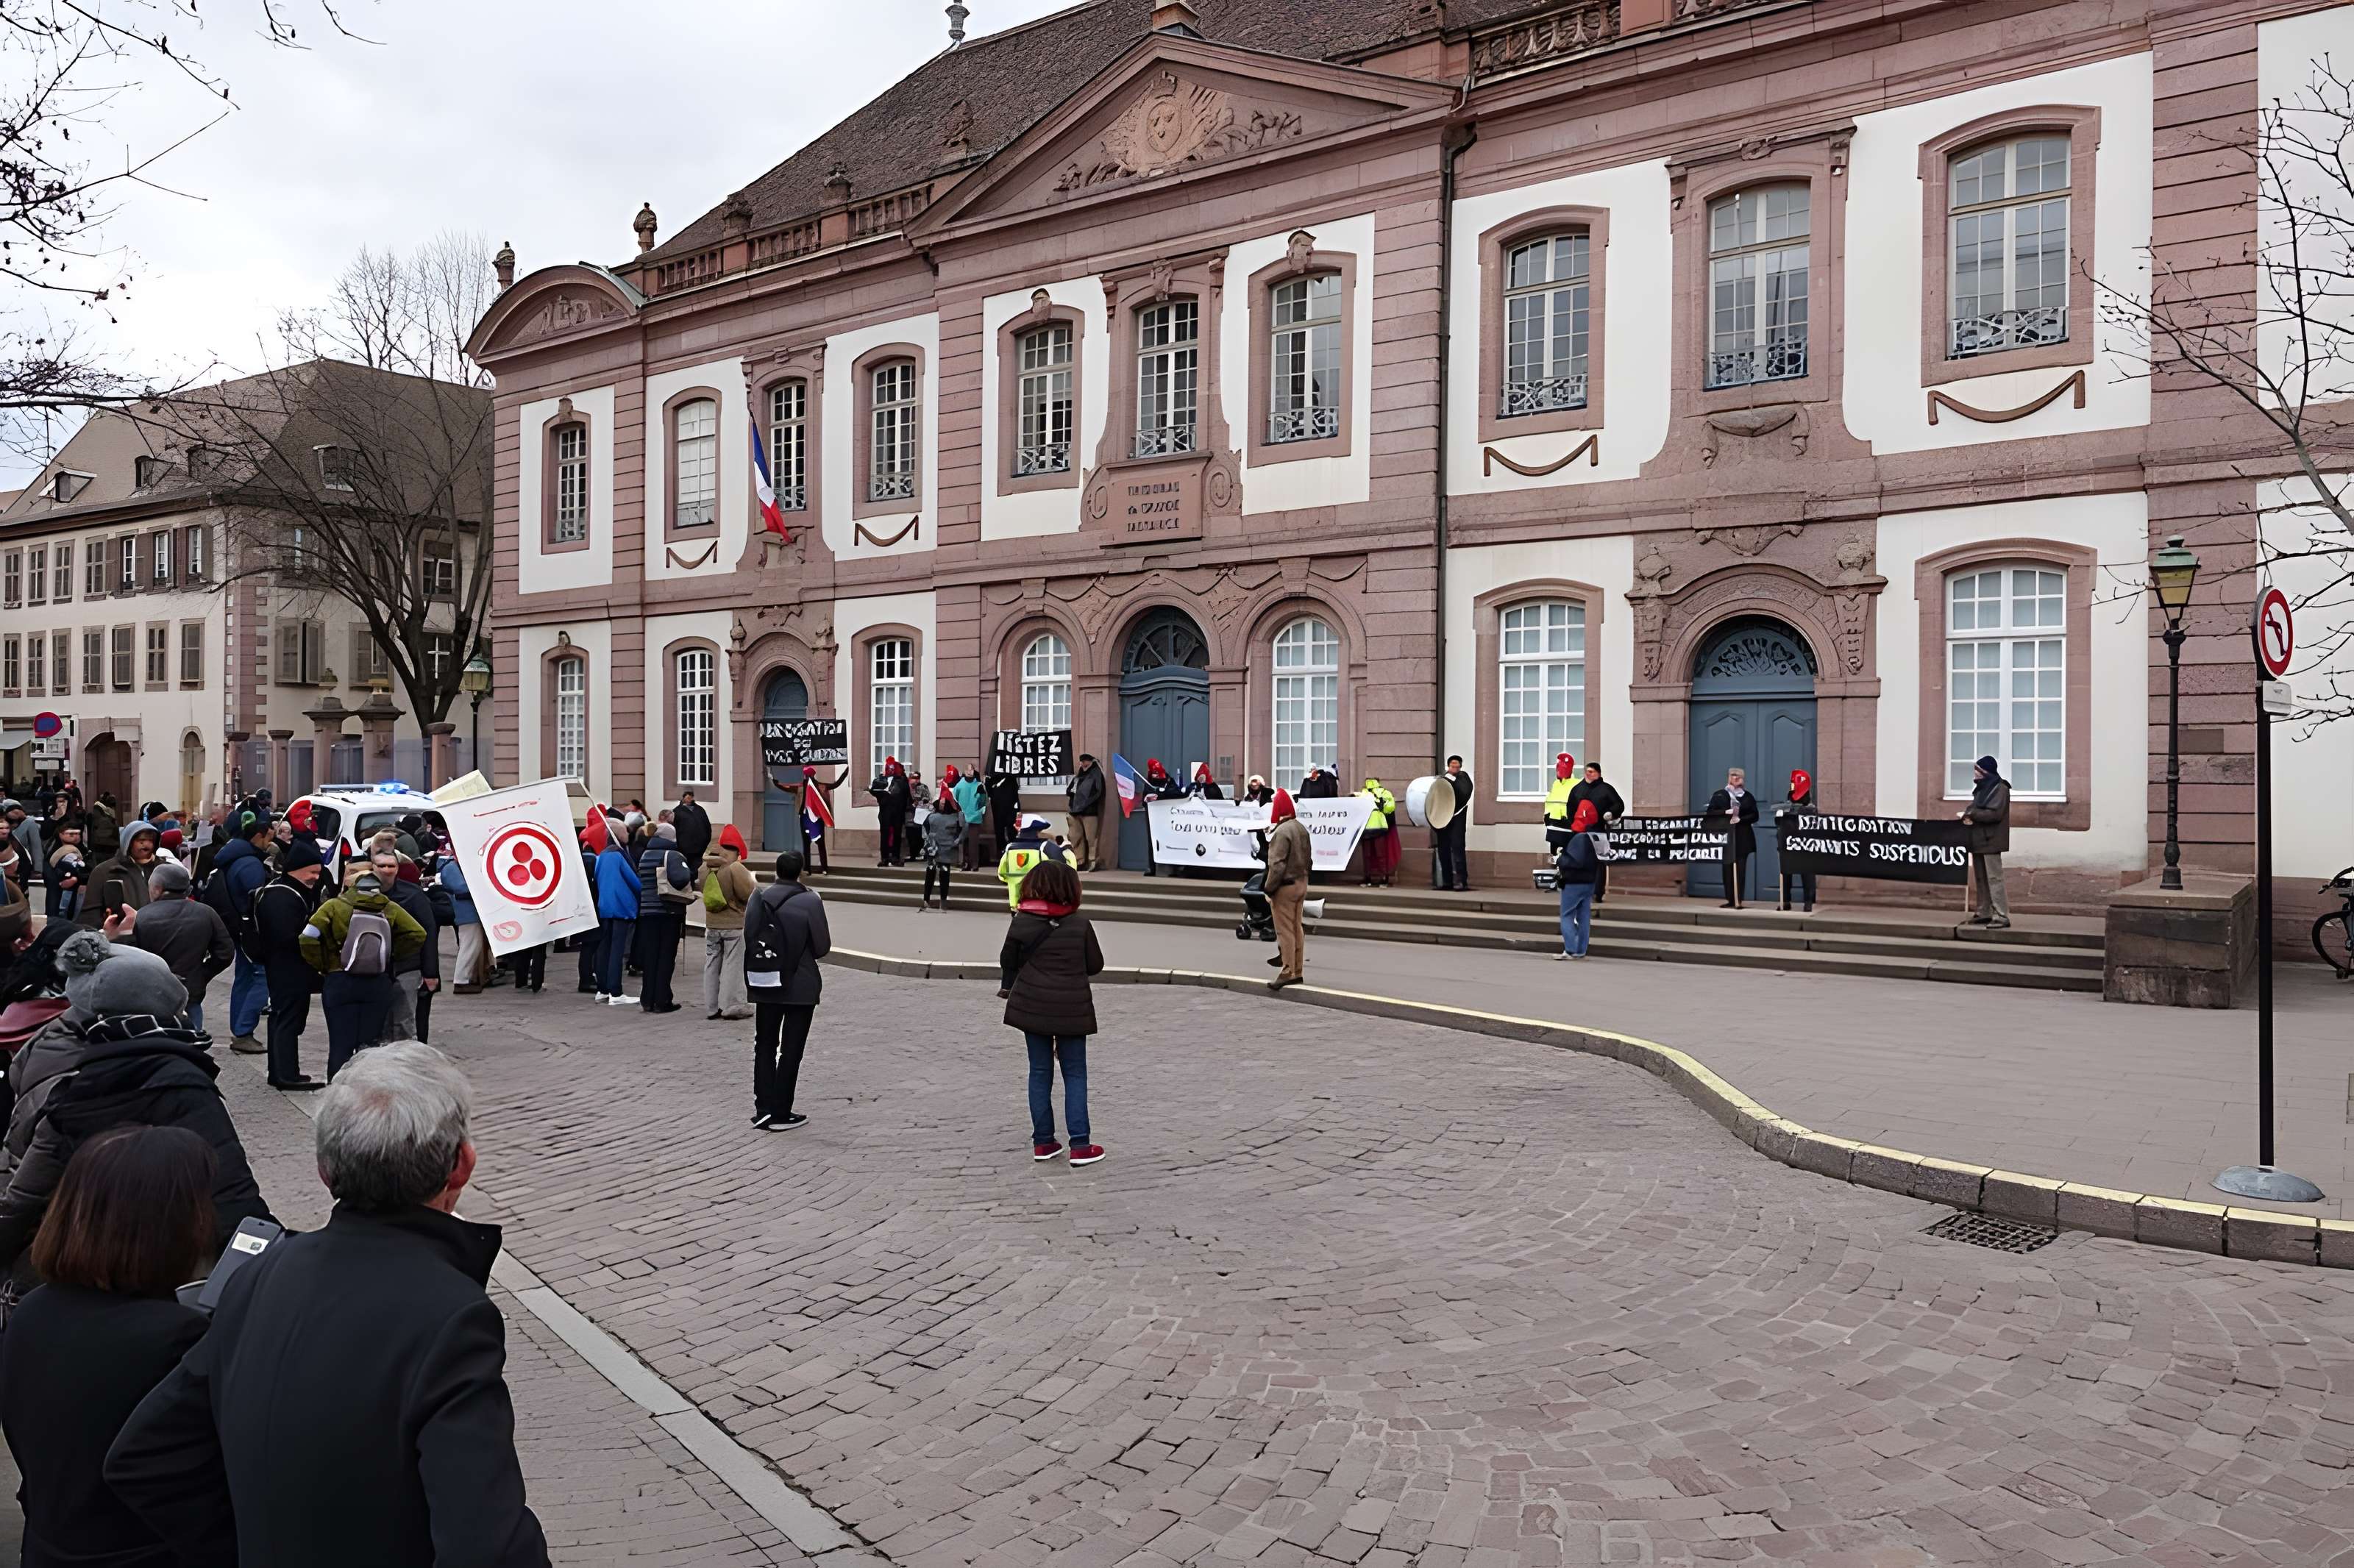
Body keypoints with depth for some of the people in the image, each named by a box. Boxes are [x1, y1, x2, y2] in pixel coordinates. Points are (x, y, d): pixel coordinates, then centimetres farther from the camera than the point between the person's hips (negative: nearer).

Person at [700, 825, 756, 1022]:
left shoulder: (706, 868, 0)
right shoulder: (736, 869, -20)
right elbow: (749, 894, -19)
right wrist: (754, 883, 1)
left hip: (712, 925, 6)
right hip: (735, 926, -6)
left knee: (712, 965, 13)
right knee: (733, 965, 2)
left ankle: (712, 1007, 17)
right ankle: (732, 1006, 4)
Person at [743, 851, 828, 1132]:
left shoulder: (757, 899, -4)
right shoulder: (811, 901, -15)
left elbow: (748, 939, 2)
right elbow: (822, 946, -11)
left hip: (765, 984, 3)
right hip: (801, 987, -3)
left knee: (765, 1046, 16)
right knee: (791, 1050, 6)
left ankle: (764, 1108, 15)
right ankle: (781, 1114, 8)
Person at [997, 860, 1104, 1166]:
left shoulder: (1022, 921, -7)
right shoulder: (1080, 924, -9)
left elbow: (1008, 960, 4)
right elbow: (1095, 965, 0)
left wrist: (1007, 986, 24)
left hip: (1032, 1007, 2)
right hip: (1072, 1009, -1)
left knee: (1040, 1072, 13)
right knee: (1075, 1074, 7)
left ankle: (1043, 1141, 16)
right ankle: (1080, 1145, 2)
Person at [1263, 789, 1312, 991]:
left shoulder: (1282, 832, -20)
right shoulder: (1301, 828, 8)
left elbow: (1277, 864, -23)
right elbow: (1309, 858, 15)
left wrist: (1269, 889, -17)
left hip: (1285, 886, -9)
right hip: (1301, 883, 9)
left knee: (1285, 930, -4)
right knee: (1296, 928, 15)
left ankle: (1288, 972, -3)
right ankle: (1298, 970, 21)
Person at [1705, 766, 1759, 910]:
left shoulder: (1748, 797, 10)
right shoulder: (1719, 795, 7)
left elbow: (1754, 816, 4)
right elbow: (1710, 813, 0)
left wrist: (1740, 819, -13)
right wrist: (1726, 812, -15)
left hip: (1743, 837, 0)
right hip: (1725, 836, 0)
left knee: (1740, 868, -4)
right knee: (1727, 867, 1)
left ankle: (1738, 900, -3)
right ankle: (1730, 900, 6)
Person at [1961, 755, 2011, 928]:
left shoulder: (2000, 789, -11)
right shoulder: (1982, 788, 17)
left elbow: (1995, 813, -21)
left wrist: (1972, 814, -18)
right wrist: (1969, 813, 5)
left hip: (1991, 841, -10)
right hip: (1979, 840, 10)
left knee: (1994, 878, -11)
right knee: (1980, 878, 13)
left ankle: (2002, 917, -11)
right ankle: (1984, 912, 20)